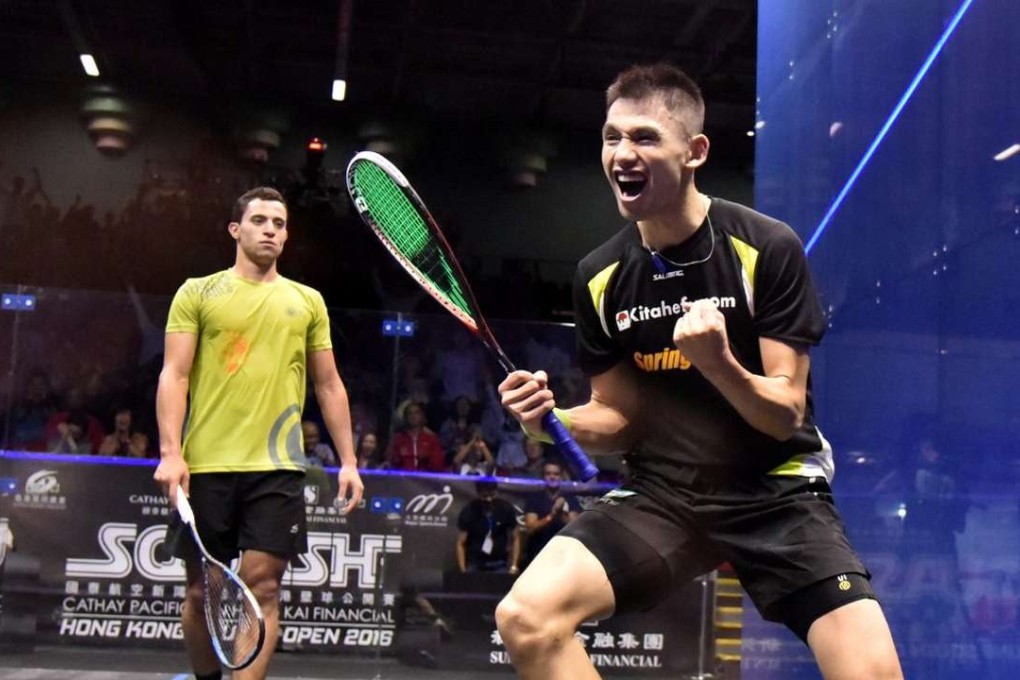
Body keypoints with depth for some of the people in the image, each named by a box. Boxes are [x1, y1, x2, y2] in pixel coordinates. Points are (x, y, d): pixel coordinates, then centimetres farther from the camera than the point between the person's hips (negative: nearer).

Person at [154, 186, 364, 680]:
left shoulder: (308, 301, 14)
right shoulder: (198, 292, 8)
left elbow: (329, 386, 15)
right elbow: (174, 375, 1)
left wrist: (348, 461, 7)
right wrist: (170, 451, -12)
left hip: (277, 468, 1)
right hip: (205, 466, -1)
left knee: (262, 587, -7)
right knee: (201, 590, 7)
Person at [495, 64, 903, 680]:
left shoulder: (769, 247, -12)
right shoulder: (600, 276, -1)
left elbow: (786, 414, -12)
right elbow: (621, 418, 7)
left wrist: (719, 363, -32)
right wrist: (554, 418, -14)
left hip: (776, 492, -2)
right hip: (661, 495, 3)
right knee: (526, 618, -18)